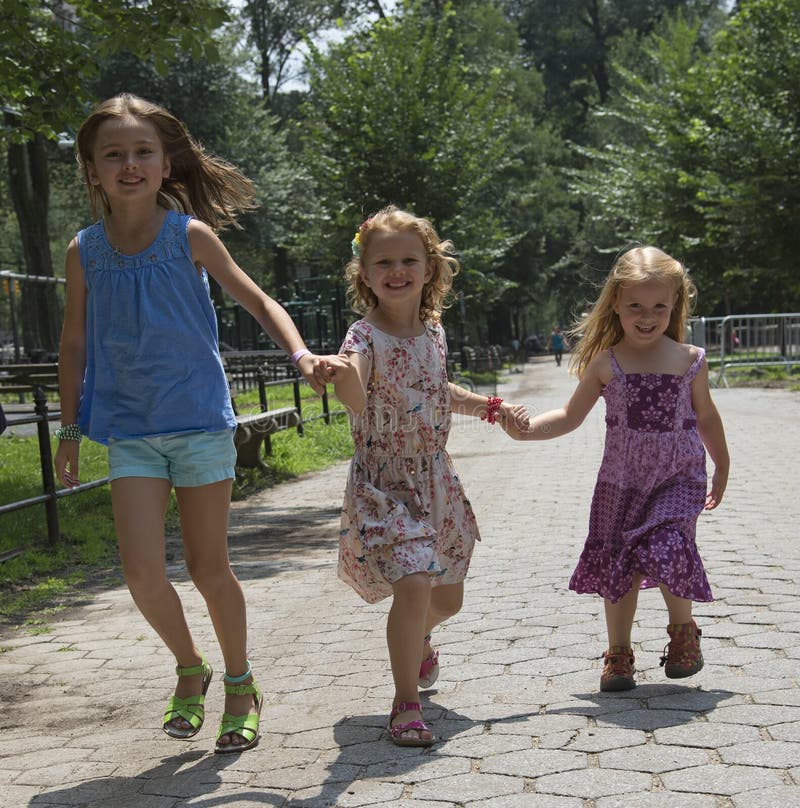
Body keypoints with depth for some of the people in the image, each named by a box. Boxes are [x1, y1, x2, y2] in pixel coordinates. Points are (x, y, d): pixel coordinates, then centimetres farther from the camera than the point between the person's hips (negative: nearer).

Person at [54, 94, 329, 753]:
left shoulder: (191, 235, -5)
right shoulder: (85, 250, 1)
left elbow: (258, 302, 1)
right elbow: (75, 345, 10)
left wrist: (302, 356, -16)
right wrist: (70, 432, 11)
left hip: (201, 423, -1)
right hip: (130, 430, 2)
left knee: (209, 568, 6)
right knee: (143, 573, -10)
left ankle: (239, 683, 29)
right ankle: (190, 669, 18)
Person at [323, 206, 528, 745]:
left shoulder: (434, 332, 3)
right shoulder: (366, 337, -17)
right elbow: (357, 400, -38)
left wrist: (492, 407, 20)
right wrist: (342, 375, -59)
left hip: (437, 482, 6)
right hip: (384, 484, -6)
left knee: (448, 595, 15)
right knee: (413, 585, -21)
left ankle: (418, 640, 51)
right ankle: (406, 703, -4)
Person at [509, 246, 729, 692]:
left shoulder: (690, 360, -1)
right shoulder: (605, 363, -2)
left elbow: (706, 417, 13)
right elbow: (571, 416, 5)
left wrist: (722, 468, 21)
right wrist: (527, 428, -10)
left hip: (679, 476, -1)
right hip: (621, 478, 2)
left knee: (665, 549, -20)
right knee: (619, 563, 3)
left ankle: (683, 630, 7)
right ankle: (619, 654, 21)